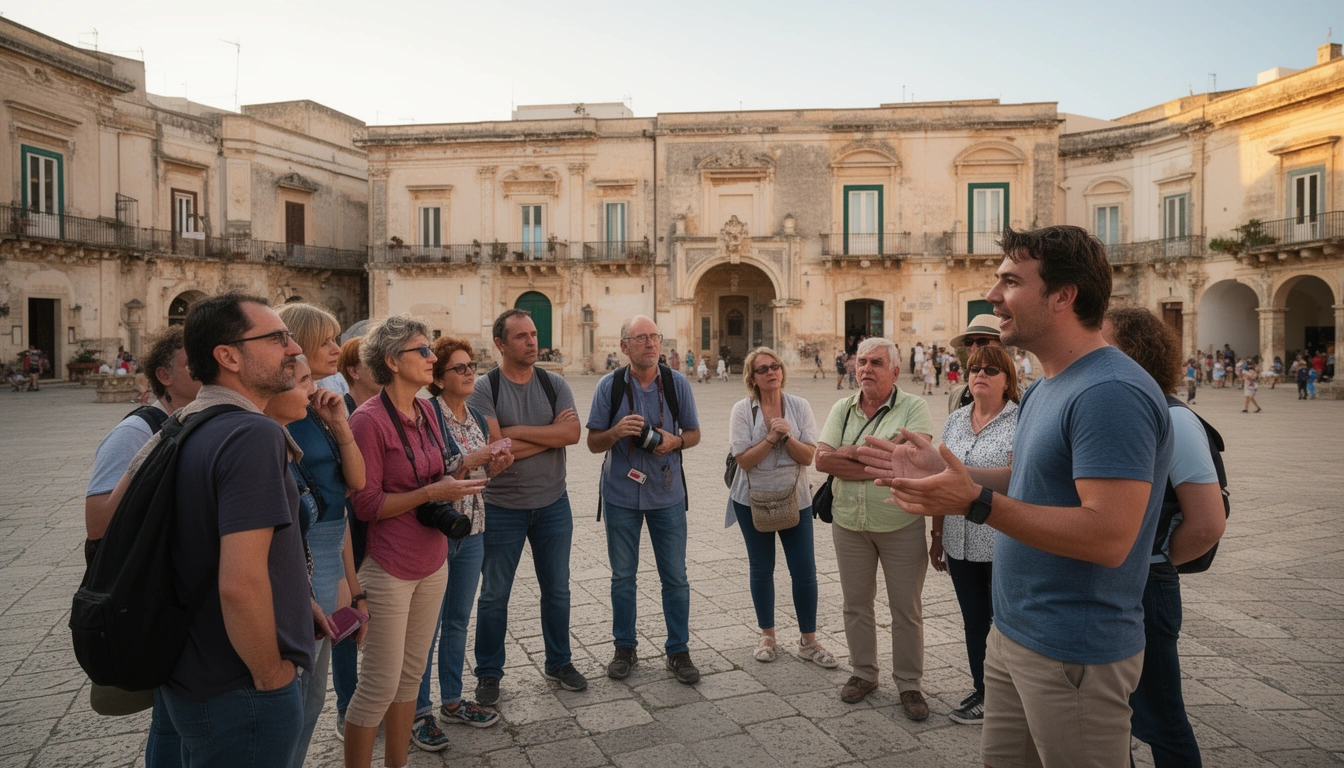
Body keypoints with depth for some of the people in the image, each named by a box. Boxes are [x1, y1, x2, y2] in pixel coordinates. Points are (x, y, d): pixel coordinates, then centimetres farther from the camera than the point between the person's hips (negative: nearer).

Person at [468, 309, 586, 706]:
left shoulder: (555, 385, -1)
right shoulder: (484, 389, -11)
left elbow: (572, 432, -16)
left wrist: (518, 431, -21)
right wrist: (550, 434, -14)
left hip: (553, 504, 3)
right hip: (502, 507, -3)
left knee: (557, 589, 15)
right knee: (494, 595, 10)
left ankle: (559, 663, 34)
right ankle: (488, 674, 27)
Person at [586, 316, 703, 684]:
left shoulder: (677, 383, -2)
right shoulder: (609, 386, -4)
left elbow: (694, 433, 6)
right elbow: (593, 443, -1)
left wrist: (674, 441, -16)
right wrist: (617, 431, -21)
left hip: (667, 493, 0)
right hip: (621, 493, 0)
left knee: (675, 576, 5)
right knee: (622, 576, 11)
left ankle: (678, 651, 20)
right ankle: (625, 648, 27)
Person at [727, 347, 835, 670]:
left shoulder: (799, 407, -3)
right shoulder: (743, 410, -7)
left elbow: (808, 456, -8)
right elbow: (744, 460, -14)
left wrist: (786, 435, -23)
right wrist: (771, 437, -23)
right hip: (753, 500, -1)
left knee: (805, 571, 1)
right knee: (761, 569, 11)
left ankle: (808, 642, 18)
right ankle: (767, 636, 29)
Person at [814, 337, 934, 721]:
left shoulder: (914, 407, -7)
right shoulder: (842, 409, 4)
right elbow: (822, 459, -9)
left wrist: (851, 452, -16)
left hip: (901, 526, -3)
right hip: (849, 523, 4)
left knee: (907, 609, 8)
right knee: (855, 603, 15)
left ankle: (908, 683, 25)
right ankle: (864, 673, 33)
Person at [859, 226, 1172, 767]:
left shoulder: (1111, 392, -23)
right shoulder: (1044, 388, 10)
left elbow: (1109, 537, -29)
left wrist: (977, 502, -28)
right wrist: (943, 473, 5)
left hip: (1072, 656, -9)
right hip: (1012, 635, 9)